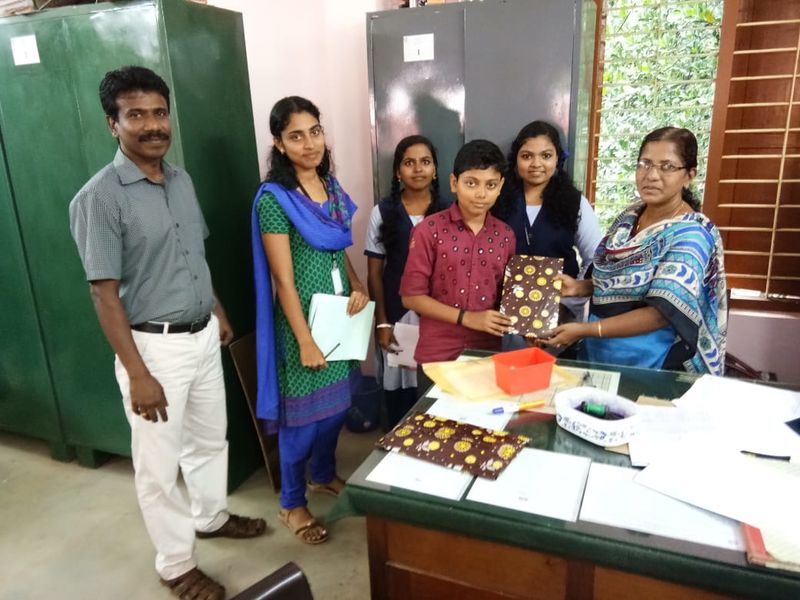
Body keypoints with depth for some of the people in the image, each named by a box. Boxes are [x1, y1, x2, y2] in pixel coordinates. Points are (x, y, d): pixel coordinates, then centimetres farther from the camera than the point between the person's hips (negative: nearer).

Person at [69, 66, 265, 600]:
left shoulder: (182, 180, 5)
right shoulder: (99, 198, -17)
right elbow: (106, 295, -18)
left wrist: (219, 313, 19)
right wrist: (138, 375, -20)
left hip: (202, 335, 7)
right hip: (153, 345, -7)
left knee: (210, 437, 23)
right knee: (160, 464, 9)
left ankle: (210, 516, 47)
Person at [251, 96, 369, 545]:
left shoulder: (332, 186, 6)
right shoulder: (274, 199, -16)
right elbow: (283, 280, -17)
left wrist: (358, 287, -4)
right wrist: (305, 340, -17)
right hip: (303, 318, -7)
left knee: (338, 402, 19)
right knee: (304, 412, 5)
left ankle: (325, 474, 43)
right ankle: (293, 504, 25)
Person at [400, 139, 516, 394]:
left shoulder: (505, 235, 4)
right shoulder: (430, 230, -9)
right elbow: (412, 296, -10)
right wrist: (467, 318, -15)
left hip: (488, 354, 4)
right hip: (437, 355, -3)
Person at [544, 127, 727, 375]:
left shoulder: (690, 235, -18)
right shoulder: (631, 214, 2)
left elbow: (661, 314, -24)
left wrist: (584, 330, -26)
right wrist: (579, 287, -6)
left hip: (651, 368, -6)